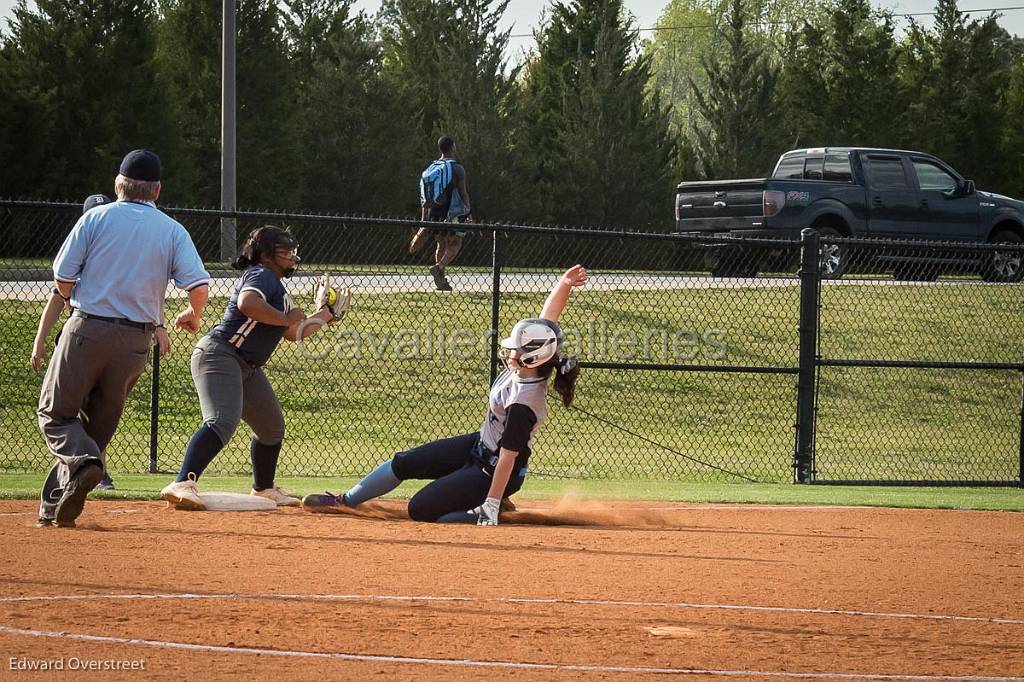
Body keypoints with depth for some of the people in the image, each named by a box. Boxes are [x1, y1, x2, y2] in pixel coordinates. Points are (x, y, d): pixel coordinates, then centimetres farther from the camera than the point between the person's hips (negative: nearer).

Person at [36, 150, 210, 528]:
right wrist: (193, 315, 16)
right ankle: (56, 507, 8)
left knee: (55, 413, 6)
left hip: (88, 330, -2)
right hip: (136, 340, 2)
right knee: (100, 422, 13)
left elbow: (63, 276, -3)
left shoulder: (96, 218, 0)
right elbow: (199, 286, -6)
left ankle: (82, 461, -26)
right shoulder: (173, 231, 4)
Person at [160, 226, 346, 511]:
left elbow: (293, 333, 31)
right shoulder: (262, 276, -10)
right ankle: (182, 485, -46)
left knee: (272, 428, 23)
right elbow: (247, 303, -33)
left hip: (247, 367, 11)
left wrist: (323, 316, 31)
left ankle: (264, 489, 43)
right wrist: (286, 318, -22)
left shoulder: (277, 287, 22)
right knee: (222, 423, -31)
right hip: (219, 356, -11)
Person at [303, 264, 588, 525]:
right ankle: (346, 501, 29)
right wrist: (564, 284, -22)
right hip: (478, 446, 10)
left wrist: (491, 505, -30)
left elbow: (508, 458, -32)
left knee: (419, 510, -7)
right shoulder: (527, 369, -12)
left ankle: (489, 511, -2)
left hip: (490, 471, -10)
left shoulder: (523, 404, -34)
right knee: (404, 463, 13)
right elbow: (547, 319, -8)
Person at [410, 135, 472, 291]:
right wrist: (469, 213, -3)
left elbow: (424, 196, 10)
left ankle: (441, 280, 7)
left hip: (434, 213, 5)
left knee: (441, 245, 16)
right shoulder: (457, 169, -7)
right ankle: (439, 267, -20)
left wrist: (424, 219, 13)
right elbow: (463, 193, -10)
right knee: (455, 245, 6)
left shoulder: (430, 168, 10)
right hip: (453, 213, -5)